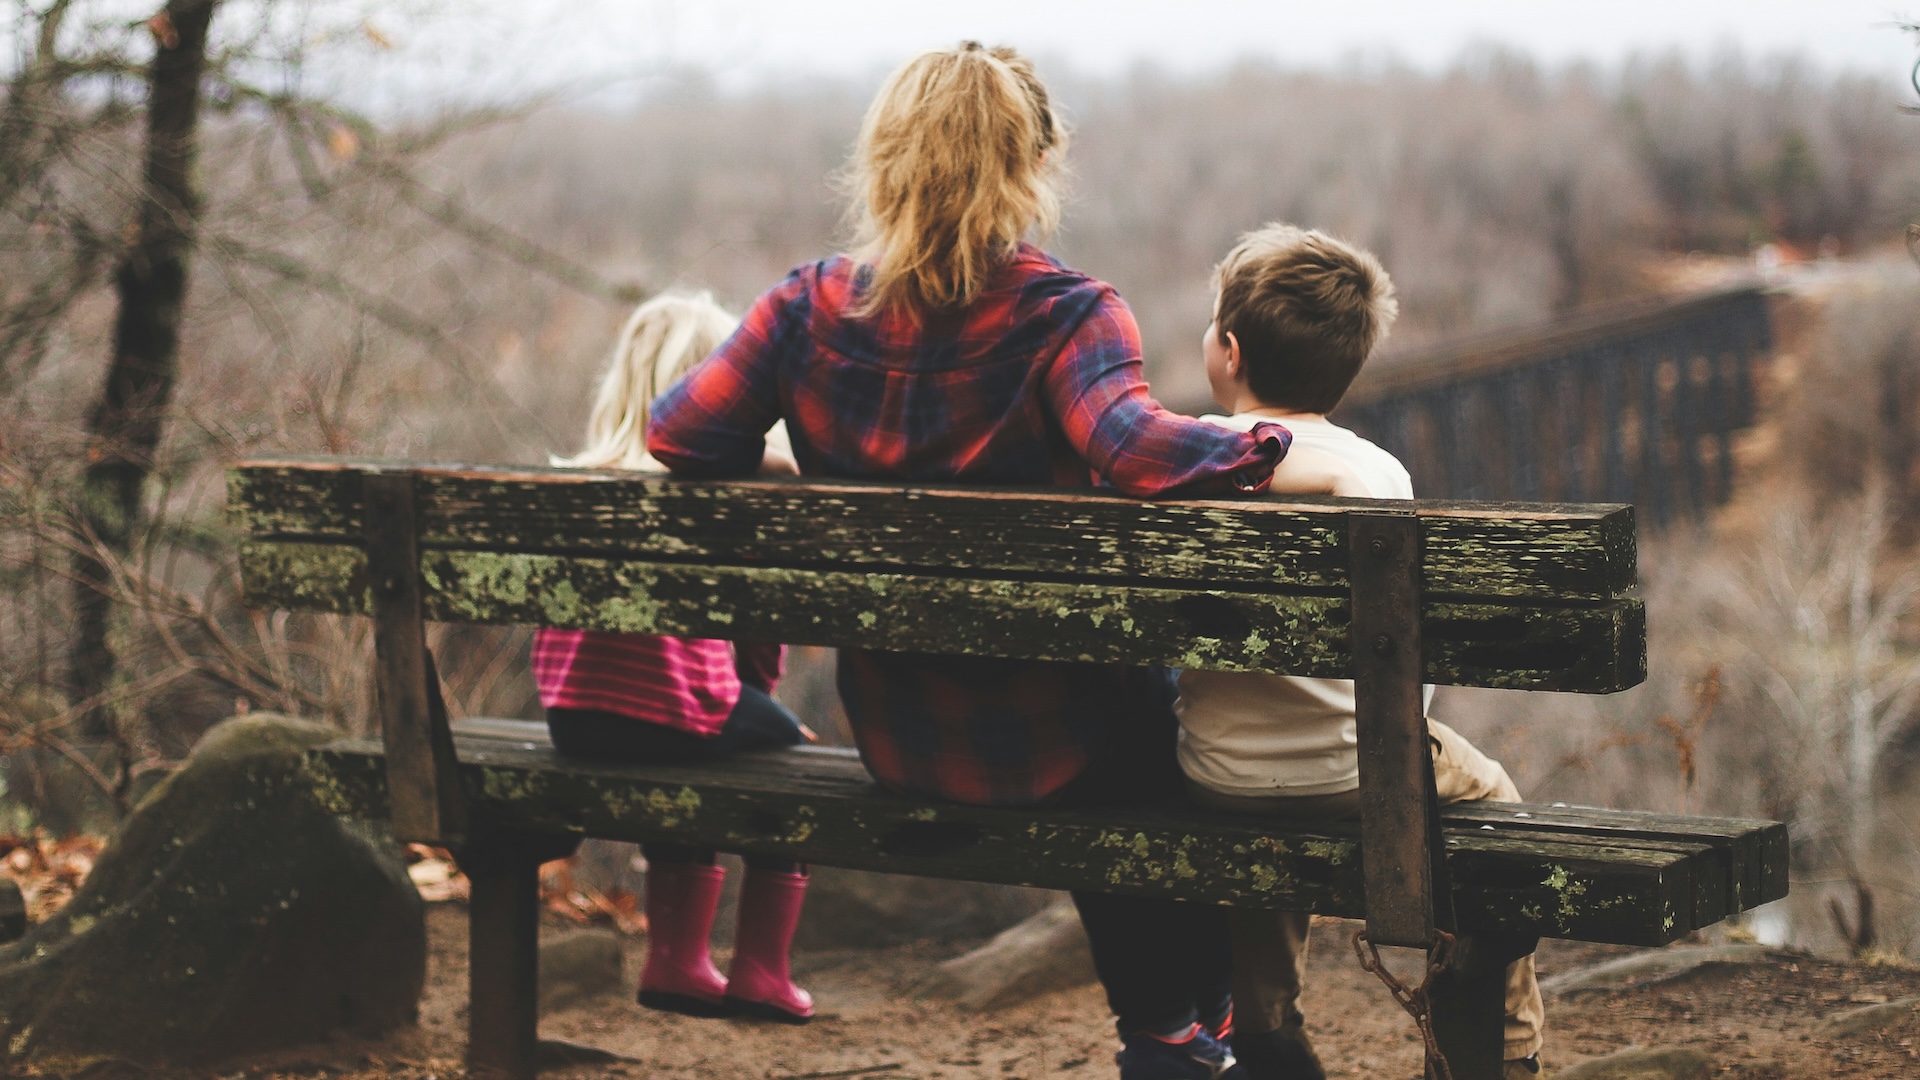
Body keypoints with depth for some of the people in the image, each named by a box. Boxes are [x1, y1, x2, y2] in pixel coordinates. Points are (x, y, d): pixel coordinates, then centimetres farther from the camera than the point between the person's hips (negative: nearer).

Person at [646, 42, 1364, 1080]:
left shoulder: (811, 304, -7)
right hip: (1039, 744, -5)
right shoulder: (1065, 313, -19)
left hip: (893, 744, 5)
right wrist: (1277, 458, -32)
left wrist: (790, 464, 8)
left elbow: (679, 432, -8)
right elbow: (1133, 446, -37)